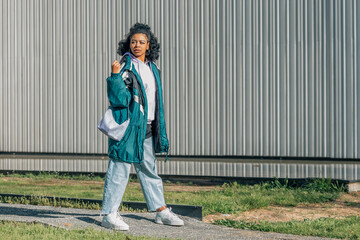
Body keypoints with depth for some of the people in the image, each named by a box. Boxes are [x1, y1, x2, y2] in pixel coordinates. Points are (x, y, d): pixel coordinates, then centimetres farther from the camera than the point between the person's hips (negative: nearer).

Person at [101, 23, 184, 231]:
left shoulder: (151, 68, 15)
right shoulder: (125, 67, -7)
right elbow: (118, 99, -16)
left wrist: (159, 131, 20)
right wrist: (115, 76, -28)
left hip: (147, 128, 7)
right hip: (128, 126, -7)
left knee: (149, 169, 15)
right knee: (120, 170, -7)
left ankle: (161, 211, 23)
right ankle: (110, 215, -2)